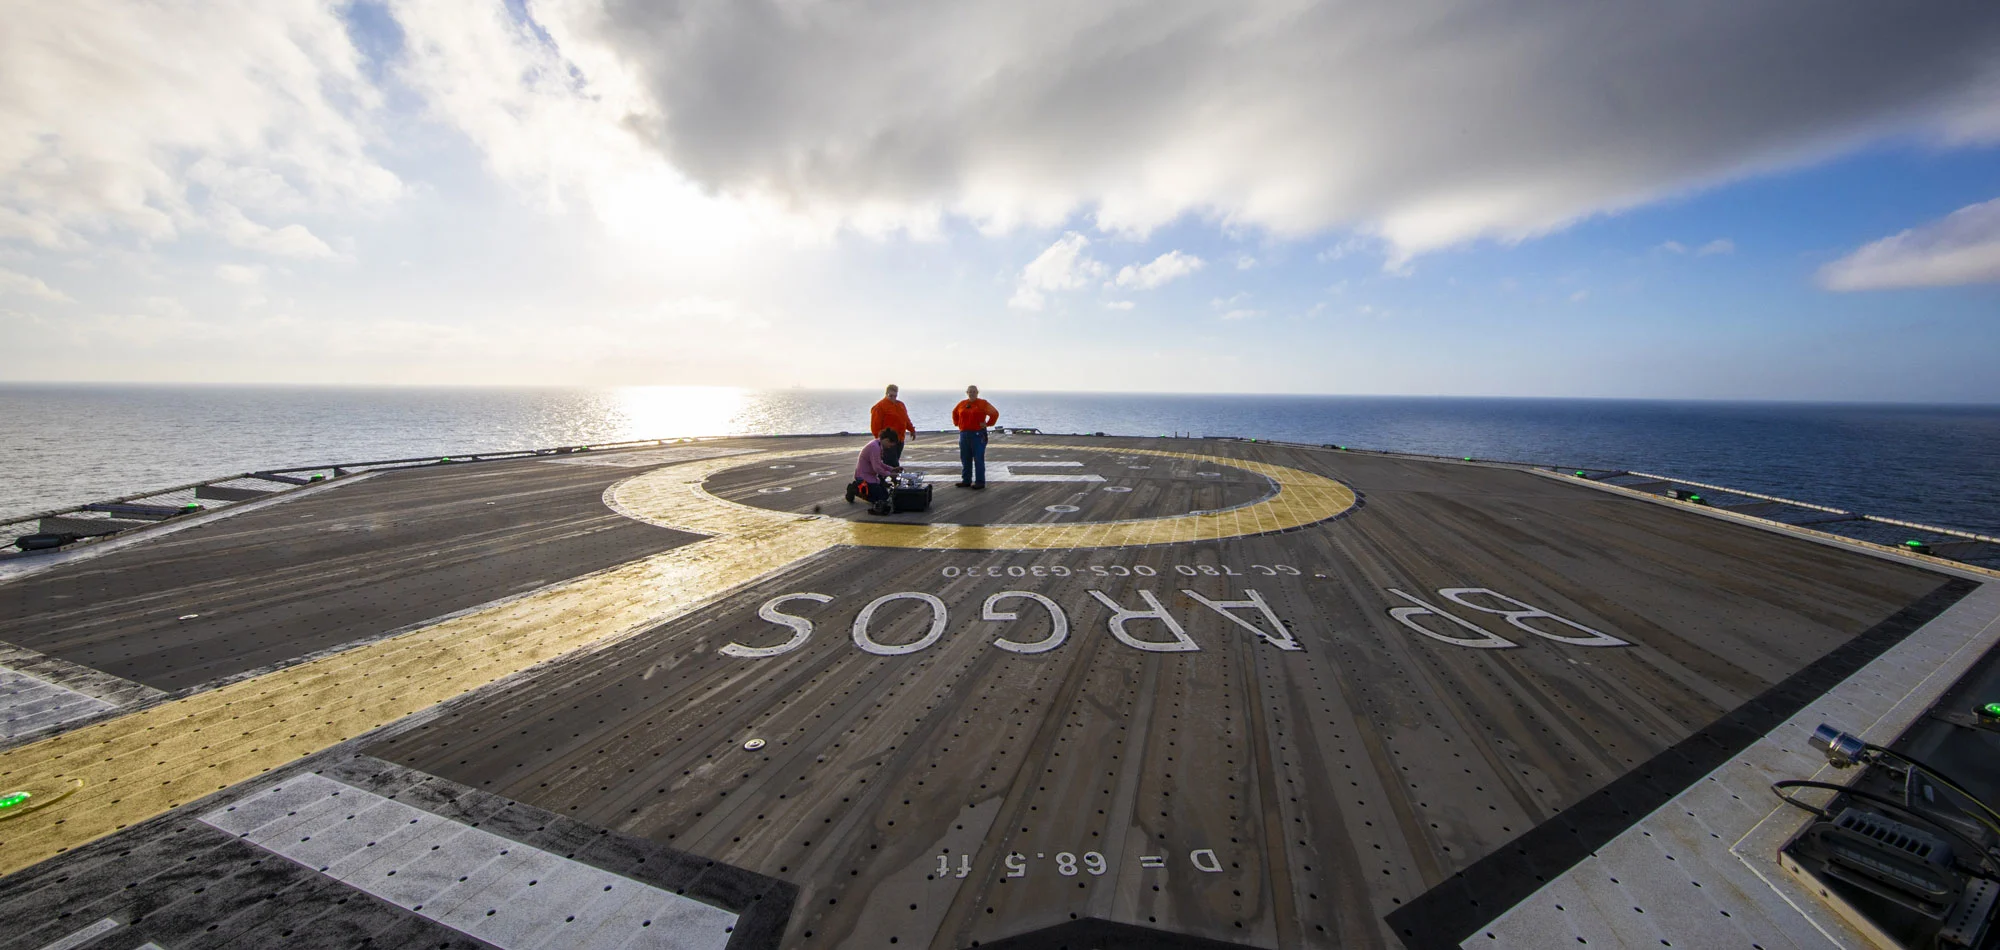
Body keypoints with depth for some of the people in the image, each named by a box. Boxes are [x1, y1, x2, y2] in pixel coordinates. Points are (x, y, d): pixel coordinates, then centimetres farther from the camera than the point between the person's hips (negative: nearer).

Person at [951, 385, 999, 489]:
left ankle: (980, 482, -2)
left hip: (978, 434, -6)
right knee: (965, 459, 9)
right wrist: (957, 423, 18)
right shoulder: (962, 404, 13)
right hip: (964, 434, 6)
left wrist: (987, 424, -10)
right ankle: (966, 481, 17)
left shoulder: (983, 403, -3)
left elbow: (995, 413, -10)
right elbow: (954, 412, 30)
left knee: (978, 459, -6)